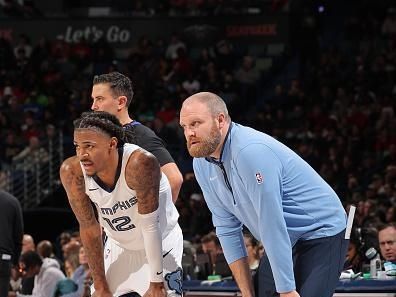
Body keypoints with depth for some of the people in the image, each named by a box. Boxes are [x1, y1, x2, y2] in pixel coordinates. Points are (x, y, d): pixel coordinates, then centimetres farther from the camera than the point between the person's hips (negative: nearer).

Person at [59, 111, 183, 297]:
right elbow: (89, 228, -11)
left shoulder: (139, 163, -33)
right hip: (119, 248, 4)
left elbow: (150, 226, -27)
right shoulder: (72, 172, -20)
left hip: (159, 246, -4)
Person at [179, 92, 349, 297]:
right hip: (283, 241, 8)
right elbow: (227, 229, 3)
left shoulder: (251, 151, -28)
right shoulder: (202, 163, -2)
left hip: (322, 235, -8)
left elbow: (272, 226, -28)